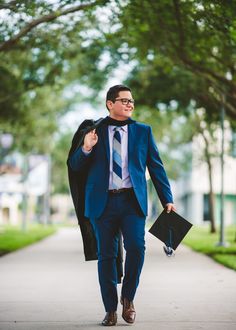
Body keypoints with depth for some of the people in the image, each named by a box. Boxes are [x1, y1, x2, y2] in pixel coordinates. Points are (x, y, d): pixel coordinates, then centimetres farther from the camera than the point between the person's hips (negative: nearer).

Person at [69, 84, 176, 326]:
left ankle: (128, 298, 7)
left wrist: (167, 199, 5)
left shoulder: (143, 131, 12)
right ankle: (110, 310, 13)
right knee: (106, 255, 2)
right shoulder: (95, 130, 9)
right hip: (103, 202, 0)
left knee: (136, 247, -16)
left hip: (132, 200, 0)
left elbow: (156, 167, 12)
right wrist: (86, 148, -13)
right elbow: (75, 166, 8)